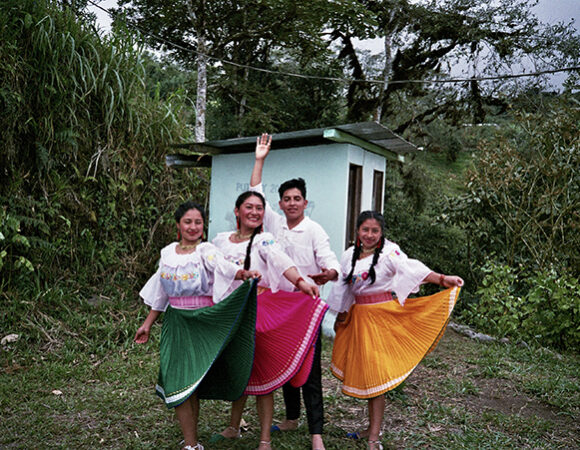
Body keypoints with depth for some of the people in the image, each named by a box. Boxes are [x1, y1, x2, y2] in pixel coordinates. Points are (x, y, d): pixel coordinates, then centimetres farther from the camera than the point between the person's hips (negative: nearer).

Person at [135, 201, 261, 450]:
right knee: (178, 382, 0)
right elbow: (160, 294, 16)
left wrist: (244, 273, -47)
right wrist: (147, 324, 18)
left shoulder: (206, 250, -4)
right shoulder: (167, 253, 8)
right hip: (175, 324, 4)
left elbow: (225, 268, -27)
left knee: (193, 380, 2)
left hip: (202, 323, -3)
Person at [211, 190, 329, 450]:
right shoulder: (221, 241, 9)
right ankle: (233, 428, 36)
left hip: (259, 310, -4)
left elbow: (281, 261, -25)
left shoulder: (264, 241, -5)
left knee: (260, 372, 0)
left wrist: (299, 282, -43)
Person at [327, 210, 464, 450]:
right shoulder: (350, 255, 9)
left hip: (382, 317, -5)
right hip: (359, 317, 5)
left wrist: (442, 279, -40)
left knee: (375, 372, -5)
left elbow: (412, 269, -24)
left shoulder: (389, 252, -8)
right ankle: (372, 427, 27)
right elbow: (344, 289, 18)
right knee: (364, 372, 10)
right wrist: (340, 317, 24)